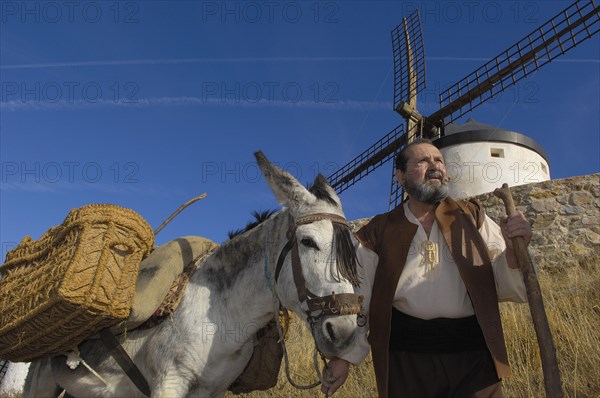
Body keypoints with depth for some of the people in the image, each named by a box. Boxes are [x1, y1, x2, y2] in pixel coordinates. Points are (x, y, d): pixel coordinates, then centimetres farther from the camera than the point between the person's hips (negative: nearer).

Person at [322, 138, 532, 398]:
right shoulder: (381, 232, 3)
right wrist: (343, 356, -2)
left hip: (473, 353, 1)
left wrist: (514, 248, -16)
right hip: (406, 357, 0)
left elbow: (507, 288, 3)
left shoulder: (472, 218, 6)